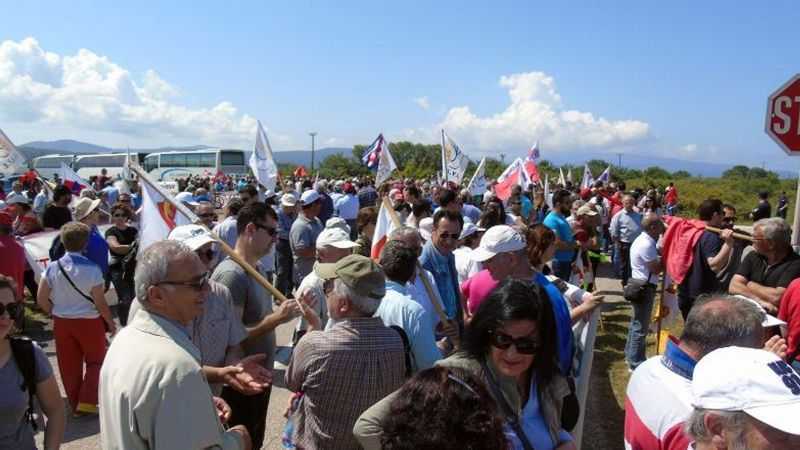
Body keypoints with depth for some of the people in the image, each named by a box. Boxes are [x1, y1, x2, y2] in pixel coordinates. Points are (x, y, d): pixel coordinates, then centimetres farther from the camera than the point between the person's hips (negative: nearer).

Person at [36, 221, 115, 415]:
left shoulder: (52, 267, -8)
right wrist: (110, 322, 0)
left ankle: (75, 405, 26)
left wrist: (56, 313, 13)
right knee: (95, 362, 16)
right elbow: (100, 303, -14)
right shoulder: (92, 269, -19)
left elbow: (41, 300, -3)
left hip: (62, 322, 3)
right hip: (89, 322, -3)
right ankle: (87, 403, 9)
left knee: (69, 366, 15)